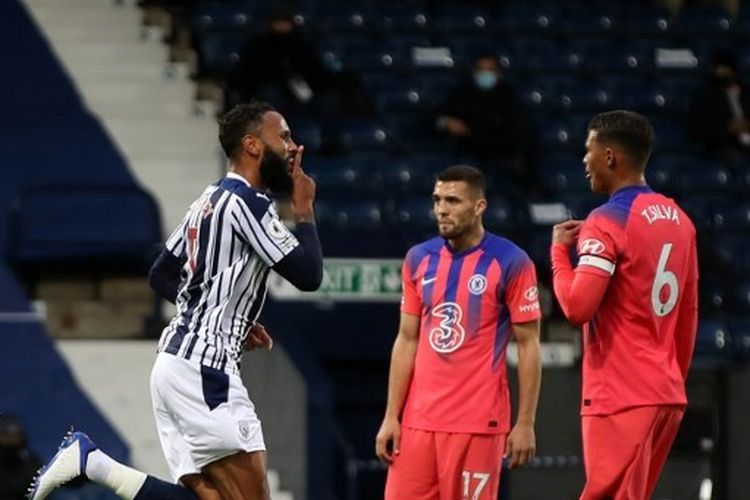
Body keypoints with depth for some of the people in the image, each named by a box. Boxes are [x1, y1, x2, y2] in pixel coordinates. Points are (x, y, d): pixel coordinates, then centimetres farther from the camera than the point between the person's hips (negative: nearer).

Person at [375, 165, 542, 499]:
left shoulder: (510, 262, -5)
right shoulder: (419, 259, 9)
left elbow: (528, 346, -4)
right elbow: (407, 341, 13)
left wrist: (525, 423, -8)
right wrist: (391, 417, 7)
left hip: (478, 422, -5)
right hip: (418, 420, 5)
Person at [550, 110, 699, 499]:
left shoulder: (607, 222, -12)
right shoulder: (678, 221, 13)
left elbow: (577, 307, -19)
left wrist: (559, 251, -4)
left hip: (620, 397, -9)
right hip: (666, 393, 9)